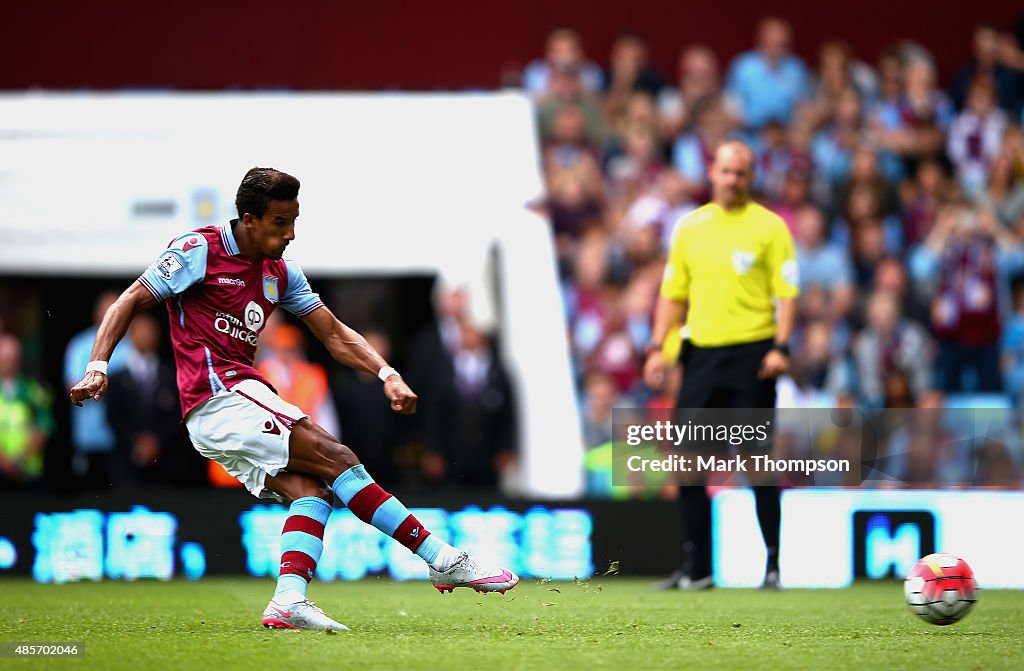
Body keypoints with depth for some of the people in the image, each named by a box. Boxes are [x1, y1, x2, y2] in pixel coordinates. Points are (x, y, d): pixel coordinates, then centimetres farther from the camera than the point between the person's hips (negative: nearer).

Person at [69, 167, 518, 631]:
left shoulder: (280, 273, 16)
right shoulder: (200, 250, -4)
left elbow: (335, 336, 17)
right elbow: (129, 303, -3)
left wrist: (387, 375, 1)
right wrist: (97, 368, -16)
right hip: (218, 396, -8)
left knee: (313, 488, -14)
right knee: (336, 458, -15)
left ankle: (288, 602, -28)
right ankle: (444, 561, -17)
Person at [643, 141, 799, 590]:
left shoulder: (769, 227, 1)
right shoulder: (690, 227, 13)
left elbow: (786, 292, -4)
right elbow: (673, 293, 16)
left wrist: (781, 347, -16)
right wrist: (658, 347, 7)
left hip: (751, 353, -4)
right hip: (701, 352, 4)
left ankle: (772, 563, 5)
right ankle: (698, 568, 8)